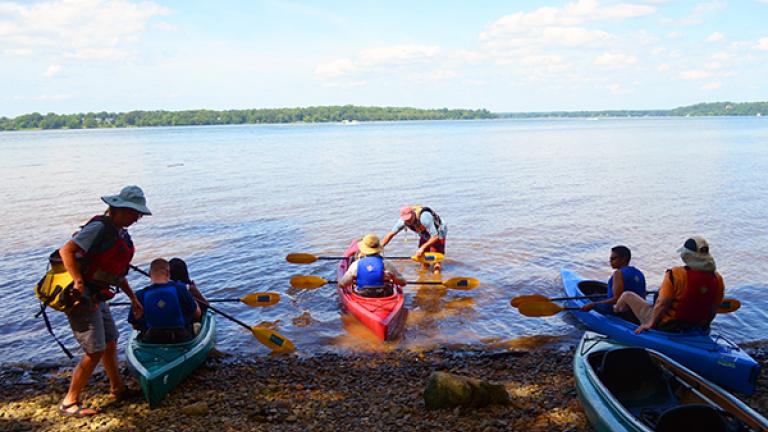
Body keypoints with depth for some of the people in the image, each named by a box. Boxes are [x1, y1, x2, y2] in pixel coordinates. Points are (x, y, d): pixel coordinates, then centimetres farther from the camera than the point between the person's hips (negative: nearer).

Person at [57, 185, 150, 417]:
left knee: (110, 343, 19)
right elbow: (66, 251, -26)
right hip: (82, 299, -9)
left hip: (97, 298, 10)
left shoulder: (121, 234, 11)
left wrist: (133, 298, 19)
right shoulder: (99, 227, -18)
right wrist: (79, 283, -31)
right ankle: (69, 402, 10)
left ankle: (118, 389, 35)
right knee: (95, 352, -5)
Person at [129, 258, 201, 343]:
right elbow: (197, 314, -5)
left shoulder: (140, 295, -13)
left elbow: (135, 326, 0)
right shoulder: (179, 288, -16)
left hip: (151, 342, 2)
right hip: (182, 339, -2)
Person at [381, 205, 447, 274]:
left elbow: (435, 236, -36)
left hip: (438, 234, -6)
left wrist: (422, 247, -37)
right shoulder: (403, 221, -21)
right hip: (425, 236, 6)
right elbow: (391, 234, -14)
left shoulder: (424, 218, -39)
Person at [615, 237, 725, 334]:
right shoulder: (718, 279, -7)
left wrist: (650, 323, -9)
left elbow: (663, 304, -21)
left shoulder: (675, 274, -23)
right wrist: (703, 326, 20)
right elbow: (713, 310, 3)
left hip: (666, 326, -6)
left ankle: (614, 311, 46)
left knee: (627, 295, 14)